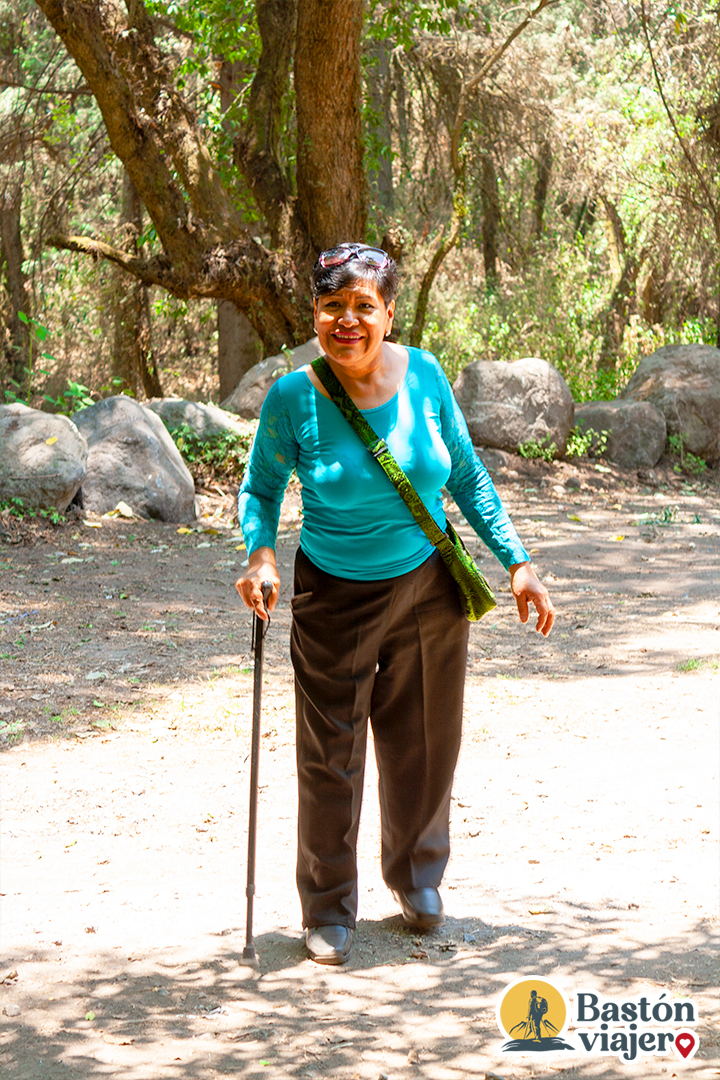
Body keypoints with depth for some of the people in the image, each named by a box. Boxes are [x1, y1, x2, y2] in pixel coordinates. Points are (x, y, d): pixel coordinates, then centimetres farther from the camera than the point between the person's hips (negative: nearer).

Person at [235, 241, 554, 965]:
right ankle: (329, 911, 20)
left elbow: (467, 475, 4)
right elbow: (261, 486, 0)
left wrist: (516, 562, 1)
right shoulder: (293, 398, -14)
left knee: (423, 748, 15)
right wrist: (259, 553, -19)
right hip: (335, 599, -2)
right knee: (331, 760, 1)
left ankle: (417, 877, 40)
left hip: (429, 587, 3)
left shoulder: (423, 376, -8)